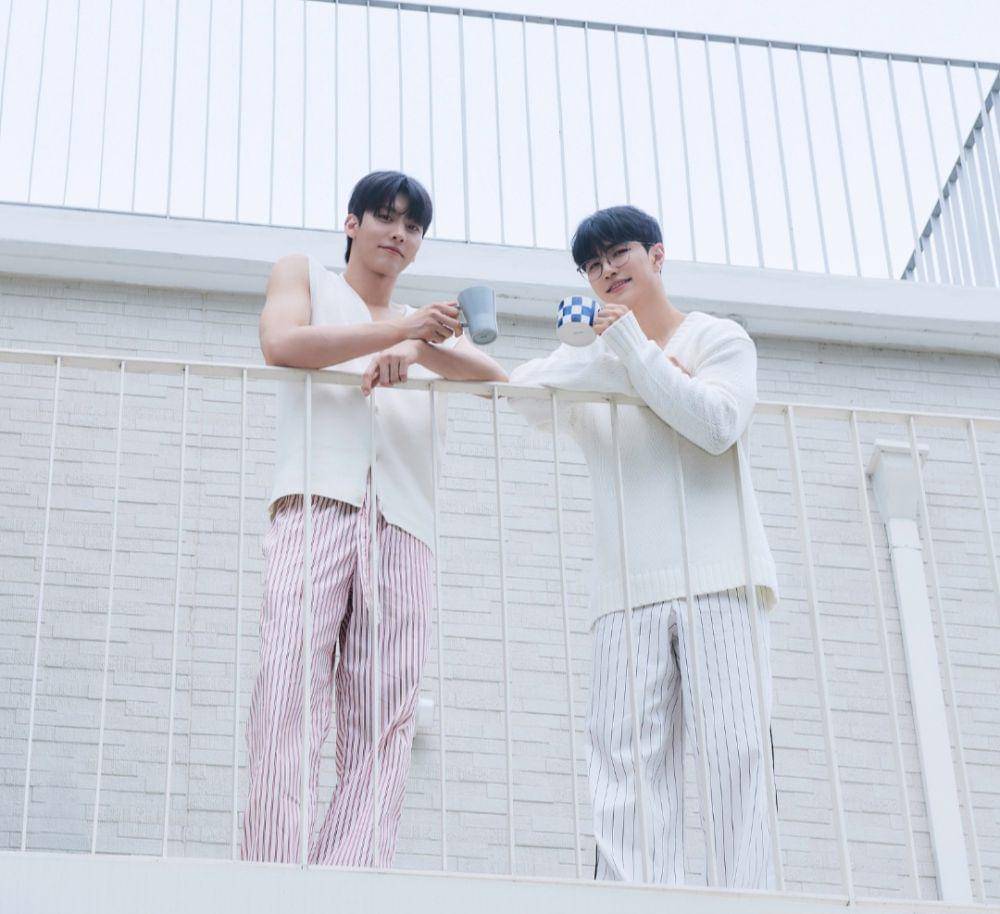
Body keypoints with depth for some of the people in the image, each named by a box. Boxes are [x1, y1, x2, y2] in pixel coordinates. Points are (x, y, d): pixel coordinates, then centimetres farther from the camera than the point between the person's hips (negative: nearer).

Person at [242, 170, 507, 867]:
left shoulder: (426, 325, 33)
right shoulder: (305, 275, 24)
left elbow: (494, 376, 13)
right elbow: (281, 343, 1)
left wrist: (416, 351, -6)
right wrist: (394, 332, -6)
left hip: (404, 524, 4)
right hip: (316, 501, -4)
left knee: (385, 717, -11)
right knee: (290, 686, -19)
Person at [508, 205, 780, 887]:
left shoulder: (718, 338, 13)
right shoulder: (591, 358, 23)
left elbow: (718, 423, -6)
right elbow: (525, 394, 3)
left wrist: (633, 347, -5)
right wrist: (622, 362, -7)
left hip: (720, 576, -3)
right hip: (629, 591, 3)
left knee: (735, 748, -13)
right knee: (630, 761, -10)